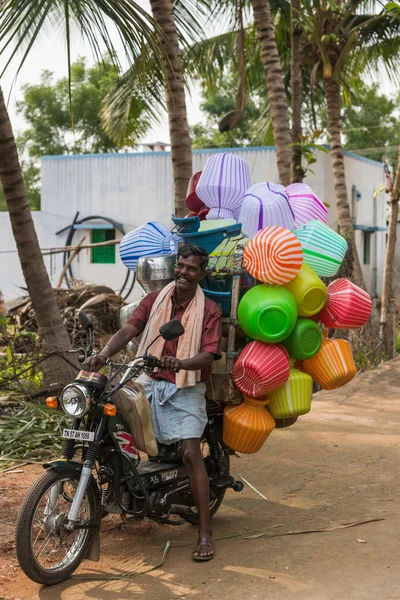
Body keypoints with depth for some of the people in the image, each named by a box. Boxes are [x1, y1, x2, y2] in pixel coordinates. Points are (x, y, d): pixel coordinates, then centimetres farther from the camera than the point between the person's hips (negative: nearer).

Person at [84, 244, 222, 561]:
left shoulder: (209, 310, 0)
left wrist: (182, 363, -32)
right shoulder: (155, 299, 8)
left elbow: (208, 355, -11)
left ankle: (205, 532, -8)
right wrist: (104, 354, -25)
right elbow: (128, 330, -6)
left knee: (192, 454, -12)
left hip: (186, 389, -3)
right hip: (149, 383, 4)